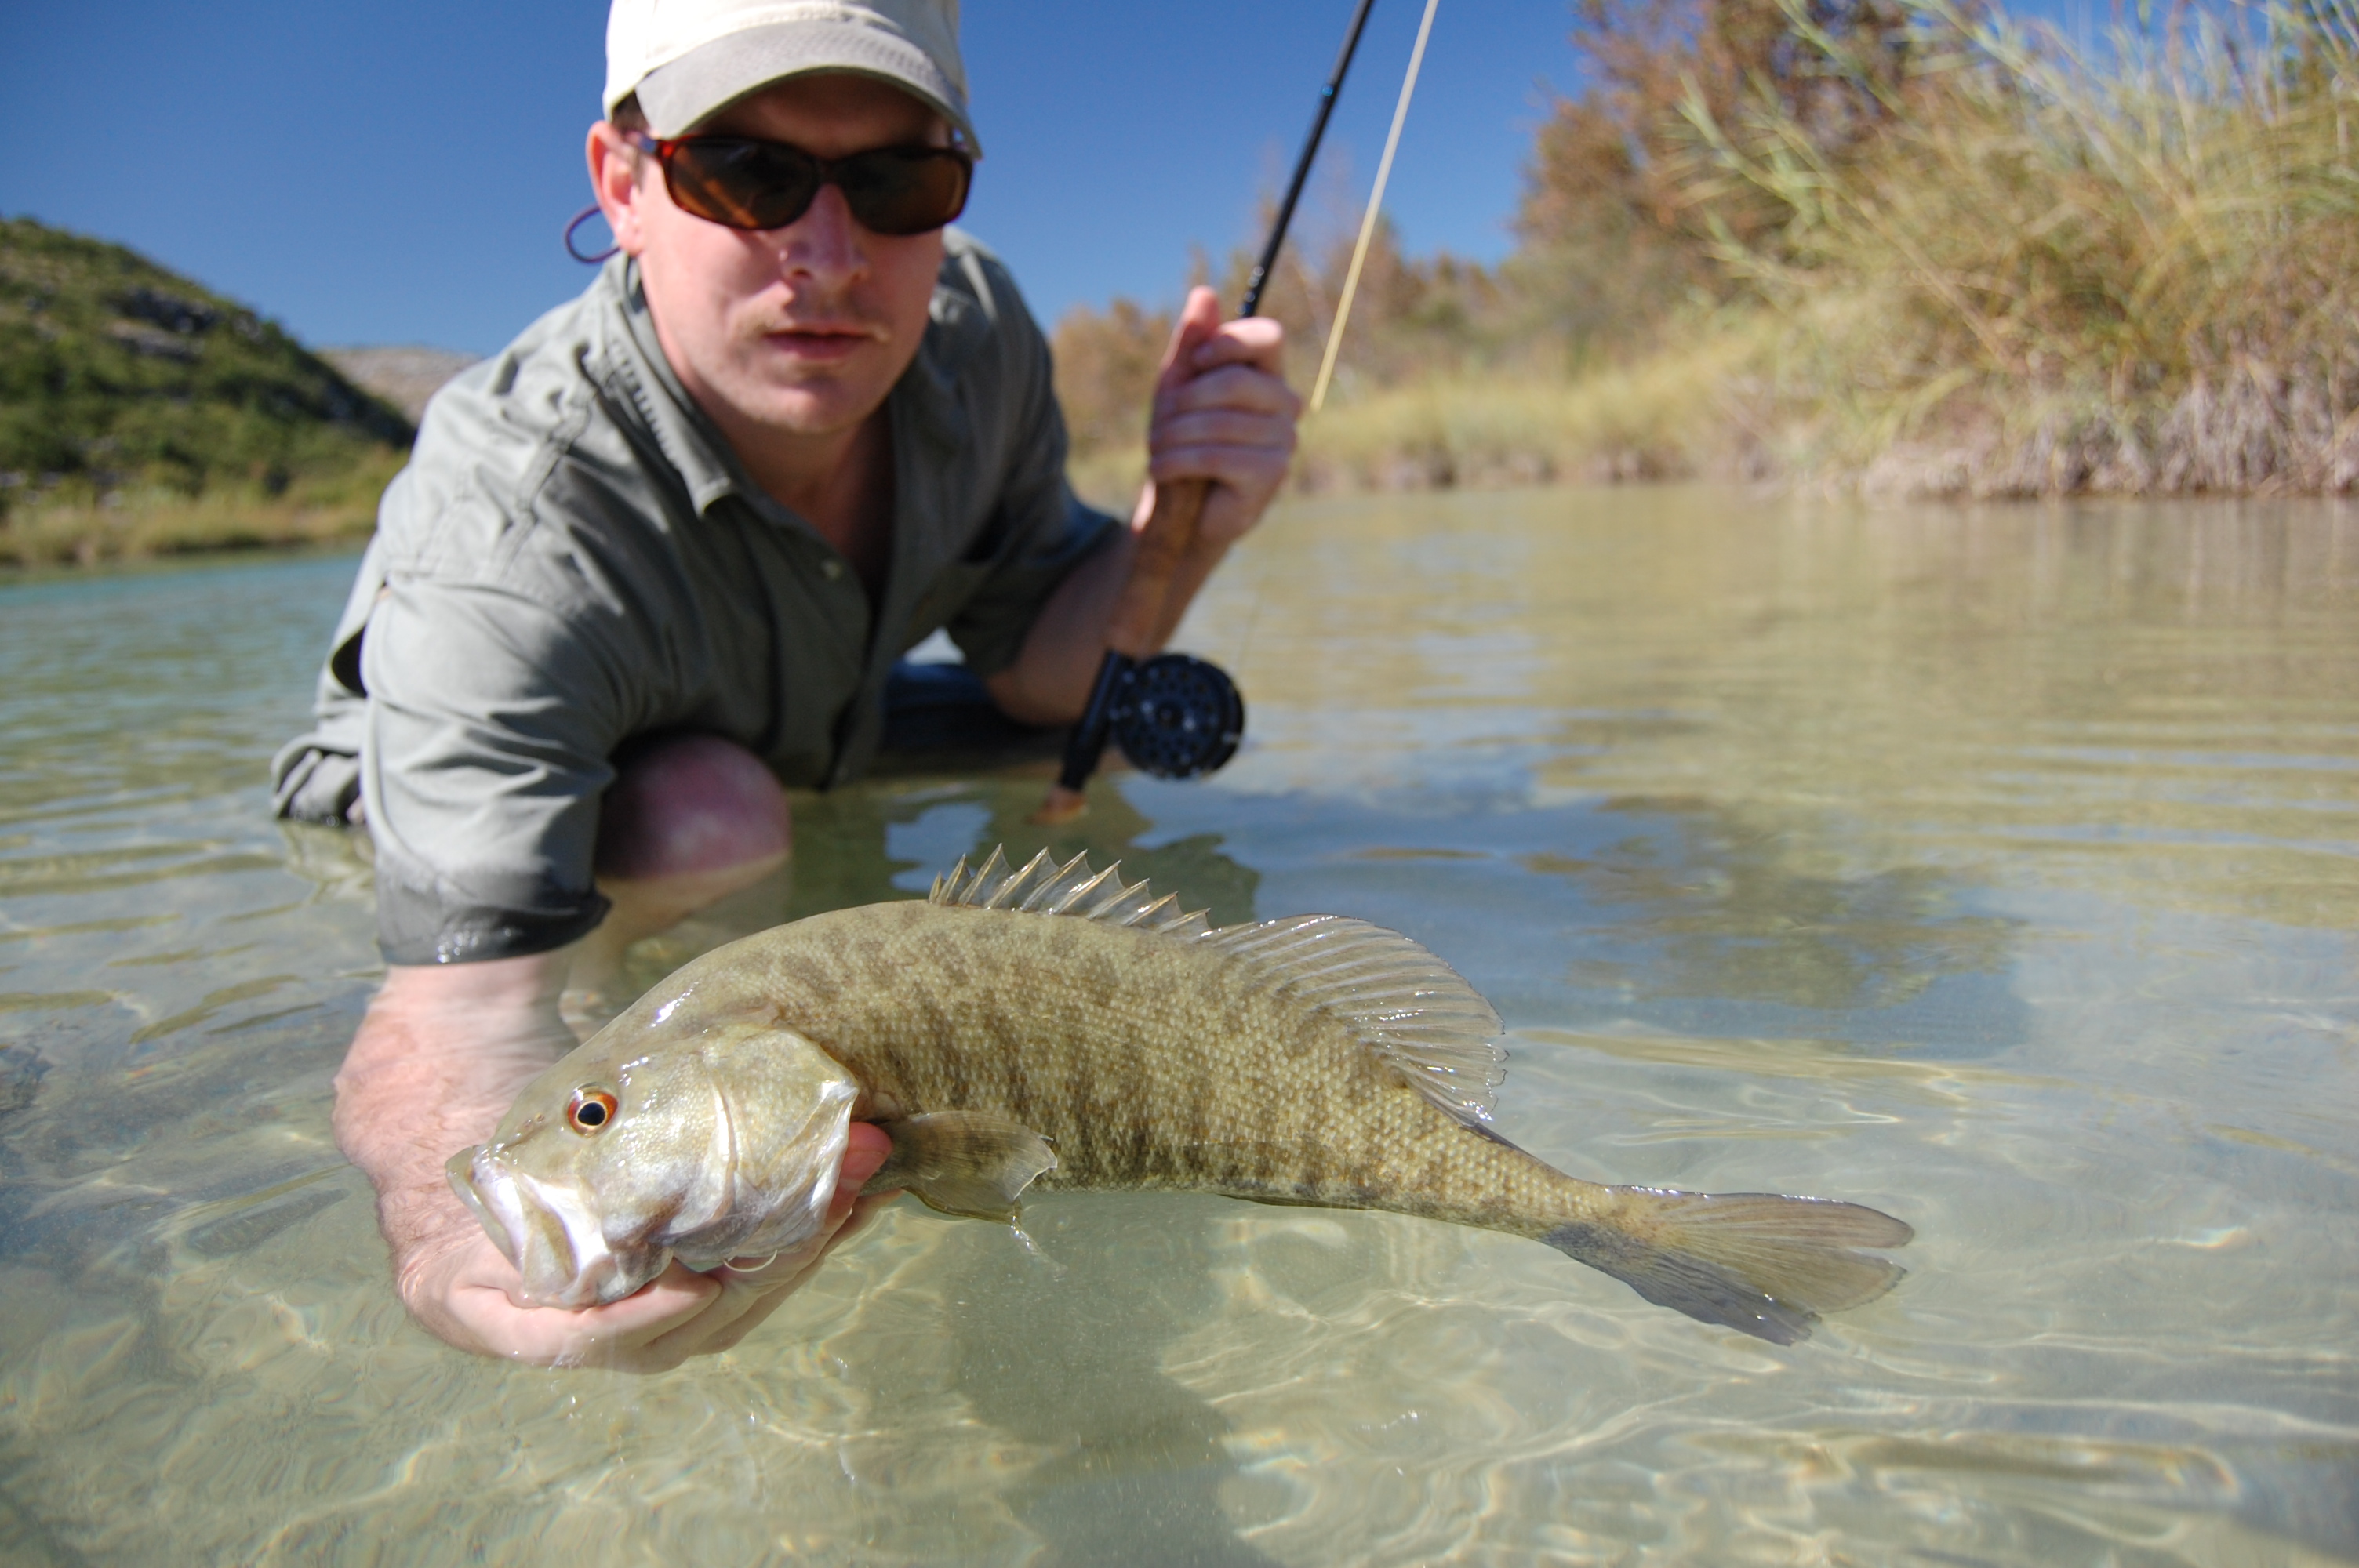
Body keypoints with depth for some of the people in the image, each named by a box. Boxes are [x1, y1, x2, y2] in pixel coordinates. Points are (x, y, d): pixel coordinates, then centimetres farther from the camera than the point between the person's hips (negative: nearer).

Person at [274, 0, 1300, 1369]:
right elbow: (464, 991, -51)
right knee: (714, 817, -36)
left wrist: (1183, 530, -30)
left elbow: (1038, 676, -10)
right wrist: (462, 1244, -74)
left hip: (812, 762, 7)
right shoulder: (497, 541, -41)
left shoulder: (977, 334, -21)